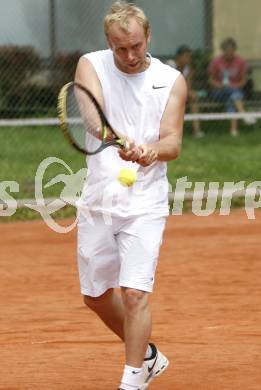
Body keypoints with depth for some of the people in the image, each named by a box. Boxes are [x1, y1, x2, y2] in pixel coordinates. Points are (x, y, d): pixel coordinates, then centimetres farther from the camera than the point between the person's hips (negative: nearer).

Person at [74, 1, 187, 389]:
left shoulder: (172, 80, -1)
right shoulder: (91, 66, -3)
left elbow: (173, 143, -9)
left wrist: (152, 150, -34)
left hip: (145, 204, -2)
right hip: (97, 200, 3)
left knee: (134, 293, -15)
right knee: (96, 296, 13)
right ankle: (148, 356, 36)